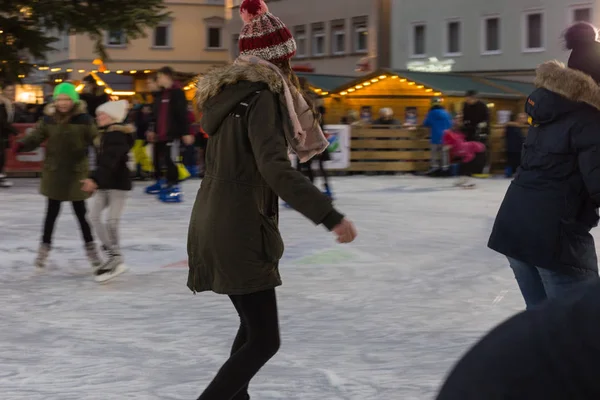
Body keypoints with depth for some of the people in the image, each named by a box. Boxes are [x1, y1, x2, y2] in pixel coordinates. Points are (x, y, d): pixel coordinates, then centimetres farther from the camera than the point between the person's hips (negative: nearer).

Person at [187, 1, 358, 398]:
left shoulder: (228, 92, 11)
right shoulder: (261, 95, -15)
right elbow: (274, 168, -27)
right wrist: (329, 214, -34)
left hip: (215, 225, 10)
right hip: (239, 231, -10)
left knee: (254, 325, 22)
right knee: (264, 340, -6)